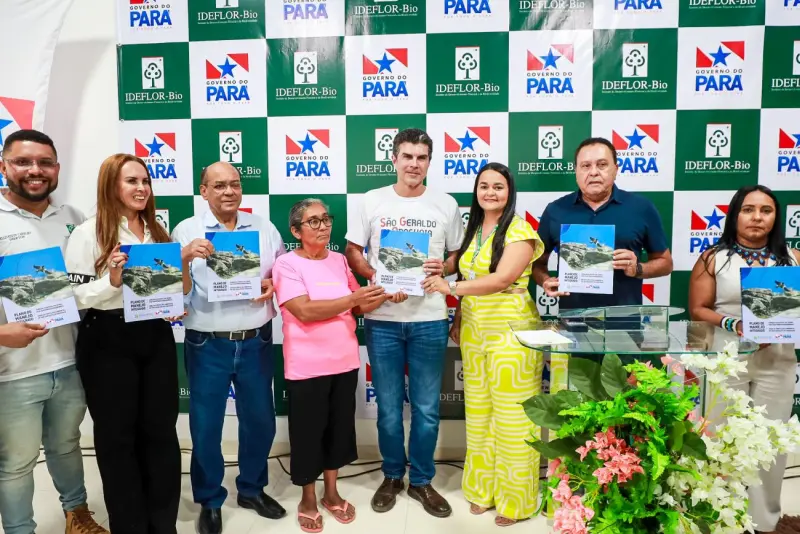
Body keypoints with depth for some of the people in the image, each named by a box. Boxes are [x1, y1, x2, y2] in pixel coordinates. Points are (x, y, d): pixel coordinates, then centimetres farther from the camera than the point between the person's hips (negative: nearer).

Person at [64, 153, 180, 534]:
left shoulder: (157, 231, 12)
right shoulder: (88, 233, -6)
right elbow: (73, 294, -10)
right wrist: (112, 281, -26)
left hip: (156, 338, 5)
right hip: (108, 341, -5)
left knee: (161, 430, 10)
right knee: (117, 435, 7)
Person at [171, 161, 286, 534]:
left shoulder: (263, 228, 5)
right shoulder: (186, 231, -3)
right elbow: (177, 292, -7)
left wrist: (273, 284, -10)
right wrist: (185, 258, -24)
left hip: (256, 341, 3)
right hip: (208, 345, -2)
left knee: (260, 419, 14)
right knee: (205, 426, 8)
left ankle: (252, 489, 37)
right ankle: (210, 501, 30)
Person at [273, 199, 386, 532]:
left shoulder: (339, 260, 7)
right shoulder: (287, 264, -10)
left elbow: (358, 307, 10)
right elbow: (305, 311, -22)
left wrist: (382, 297, -9)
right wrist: (352, 298, -26)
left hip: (344, 361, 5)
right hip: (307, 366, -5)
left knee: (339, 427, 16)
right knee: (308, 431, 8)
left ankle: (331, 493, 35)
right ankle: (308, 499, 30)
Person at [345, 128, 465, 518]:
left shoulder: (446, 204, 3)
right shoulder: (372, 201, 2)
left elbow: (458, 254, 11)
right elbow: (352, 252, 4)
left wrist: (443, 268, -12)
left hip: (429, 320, 0)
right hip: (381, 319, 0)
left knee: (427, 407, 9)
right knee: (388, 406, 12)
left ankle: (422, 480, 28)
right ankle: (392, 476, 31)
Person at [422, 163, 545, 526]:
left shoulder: (520, 231, -9)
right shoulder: (473, 231, 13)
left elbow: (502, 279, -21)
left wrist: (450, 288, -21)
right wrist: (457, 320, 14)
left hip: (511, 331, -7)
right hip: (473, 330, 7)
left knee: (511, 417, 0)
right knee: (478, 414, 13)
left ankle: (515, 499, 16)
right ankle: (483, 488, 28)